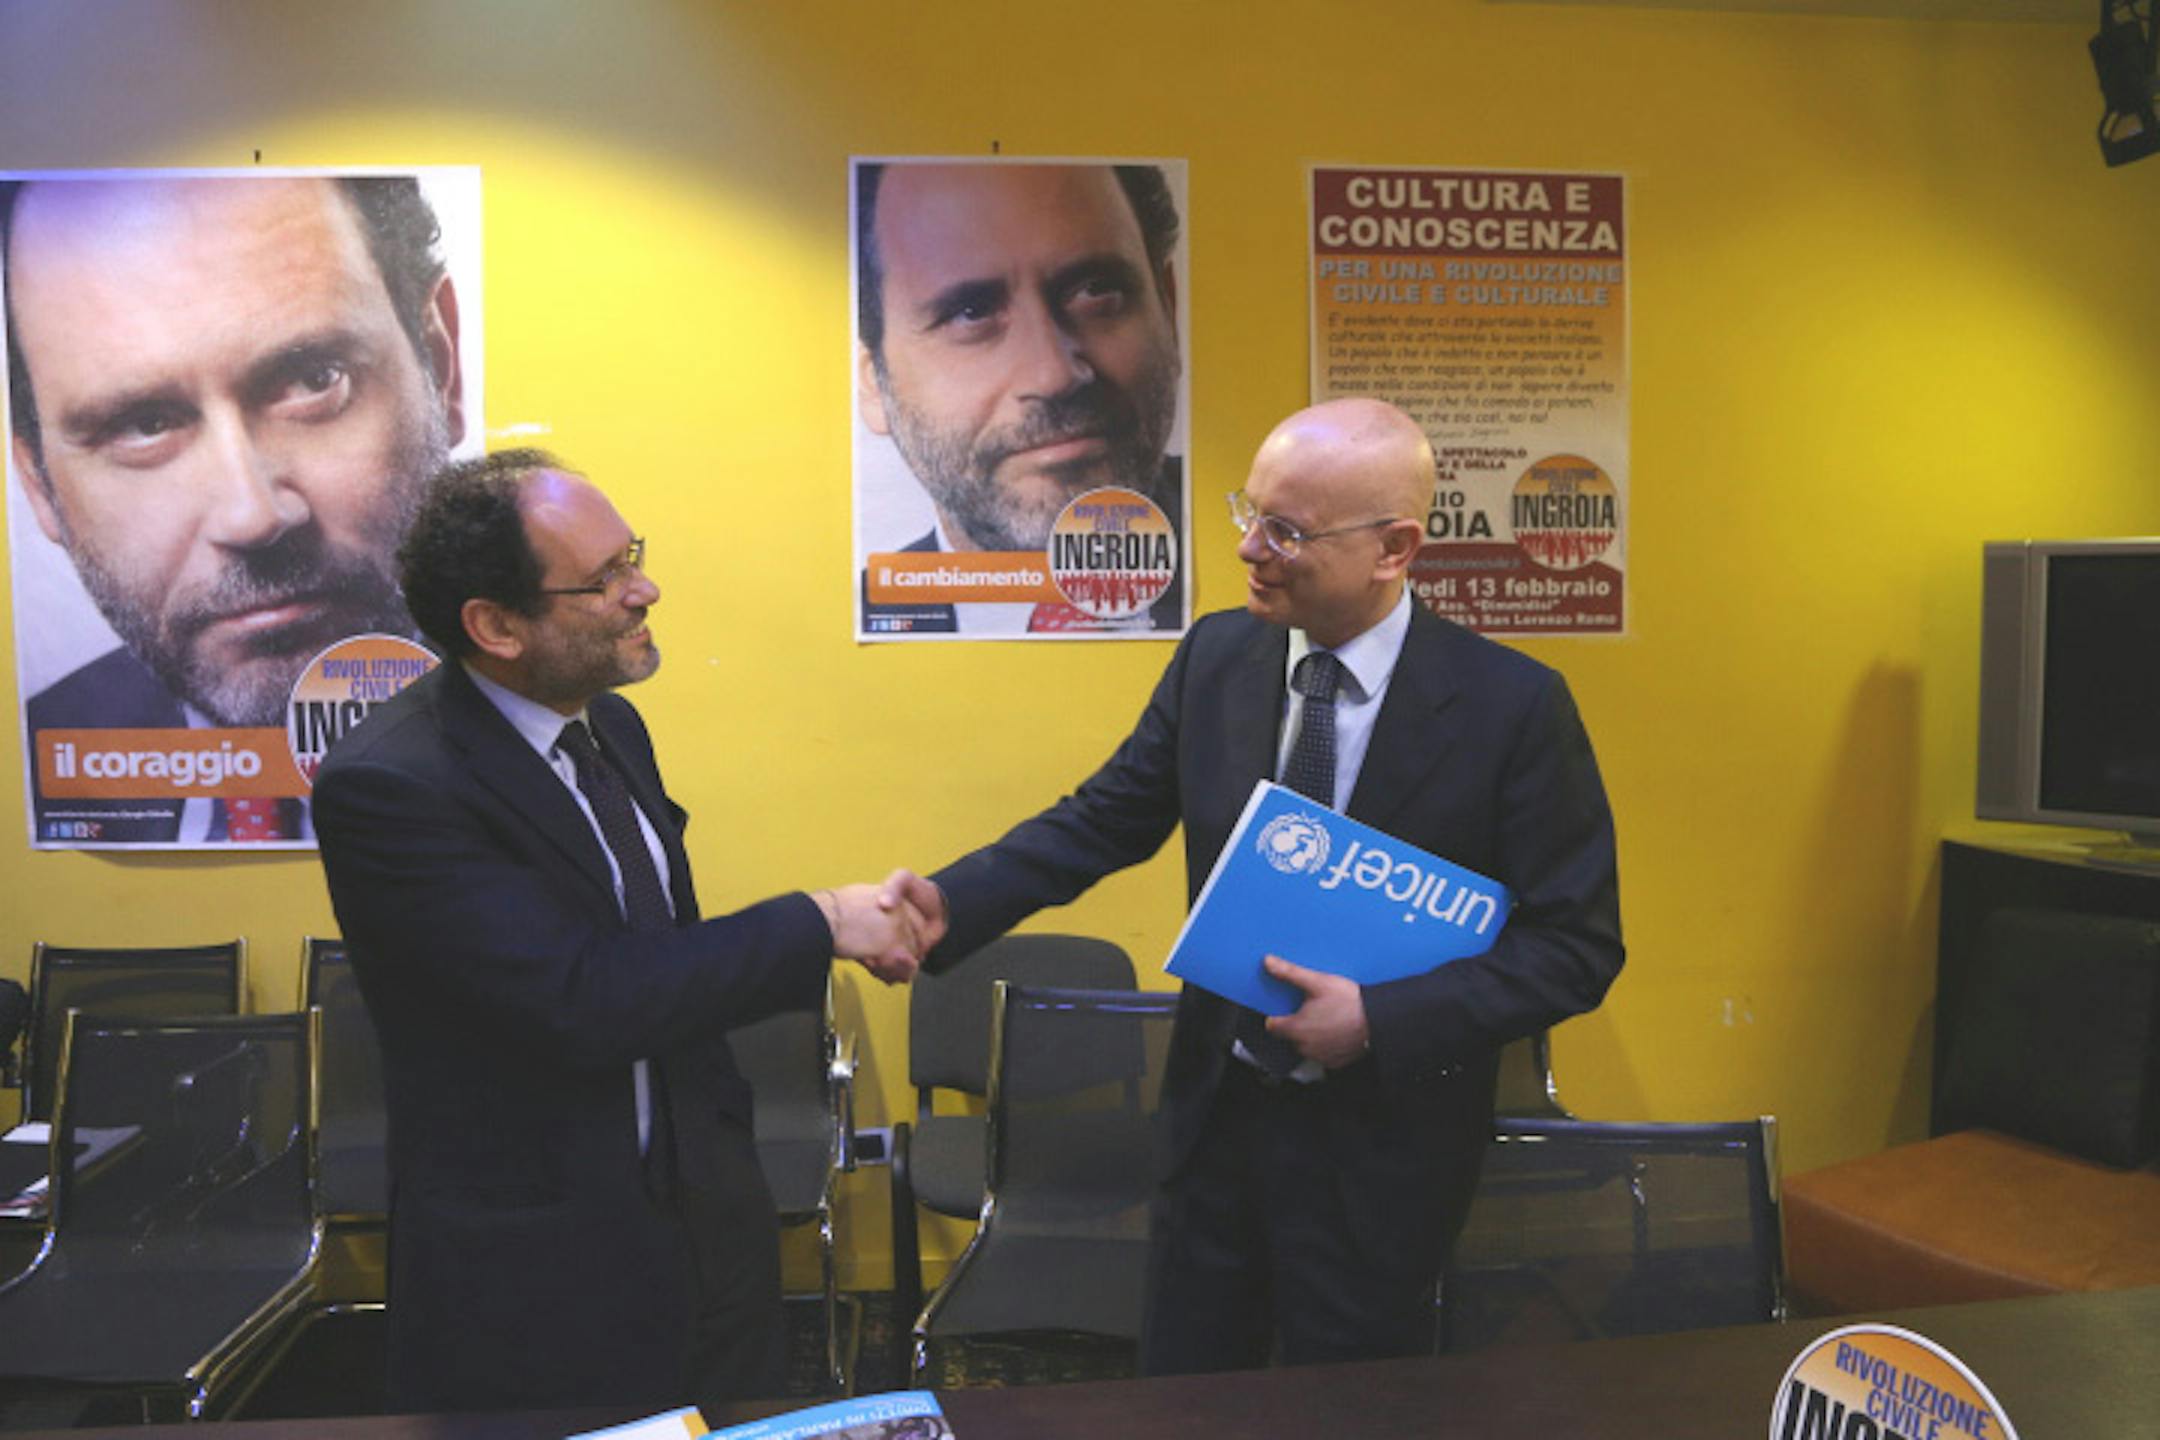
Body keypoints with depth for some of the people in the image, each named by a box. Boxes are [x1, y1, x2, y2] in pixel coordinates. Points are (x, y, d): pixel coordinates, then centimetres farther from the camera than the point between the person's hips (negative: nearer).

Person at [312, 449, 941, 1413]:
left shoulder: (611, 727, 5)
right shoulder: (386, 786, -20)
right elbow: (583, 1003, -26)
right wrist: (815, 925, -18)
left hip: (703, 1222, 7)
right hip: (537, 1280, -7)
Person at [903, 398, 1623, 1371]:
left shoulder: (1513, 705, -16)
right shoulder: (1217, 656, -4)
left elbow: (1577, 946, -12)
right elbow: (1103, 819, 2)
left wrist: (1380, 1020, -22)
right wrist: (946, 905, -13)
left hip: (1378, 1143, -3)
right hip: (1216, 1110, 4)